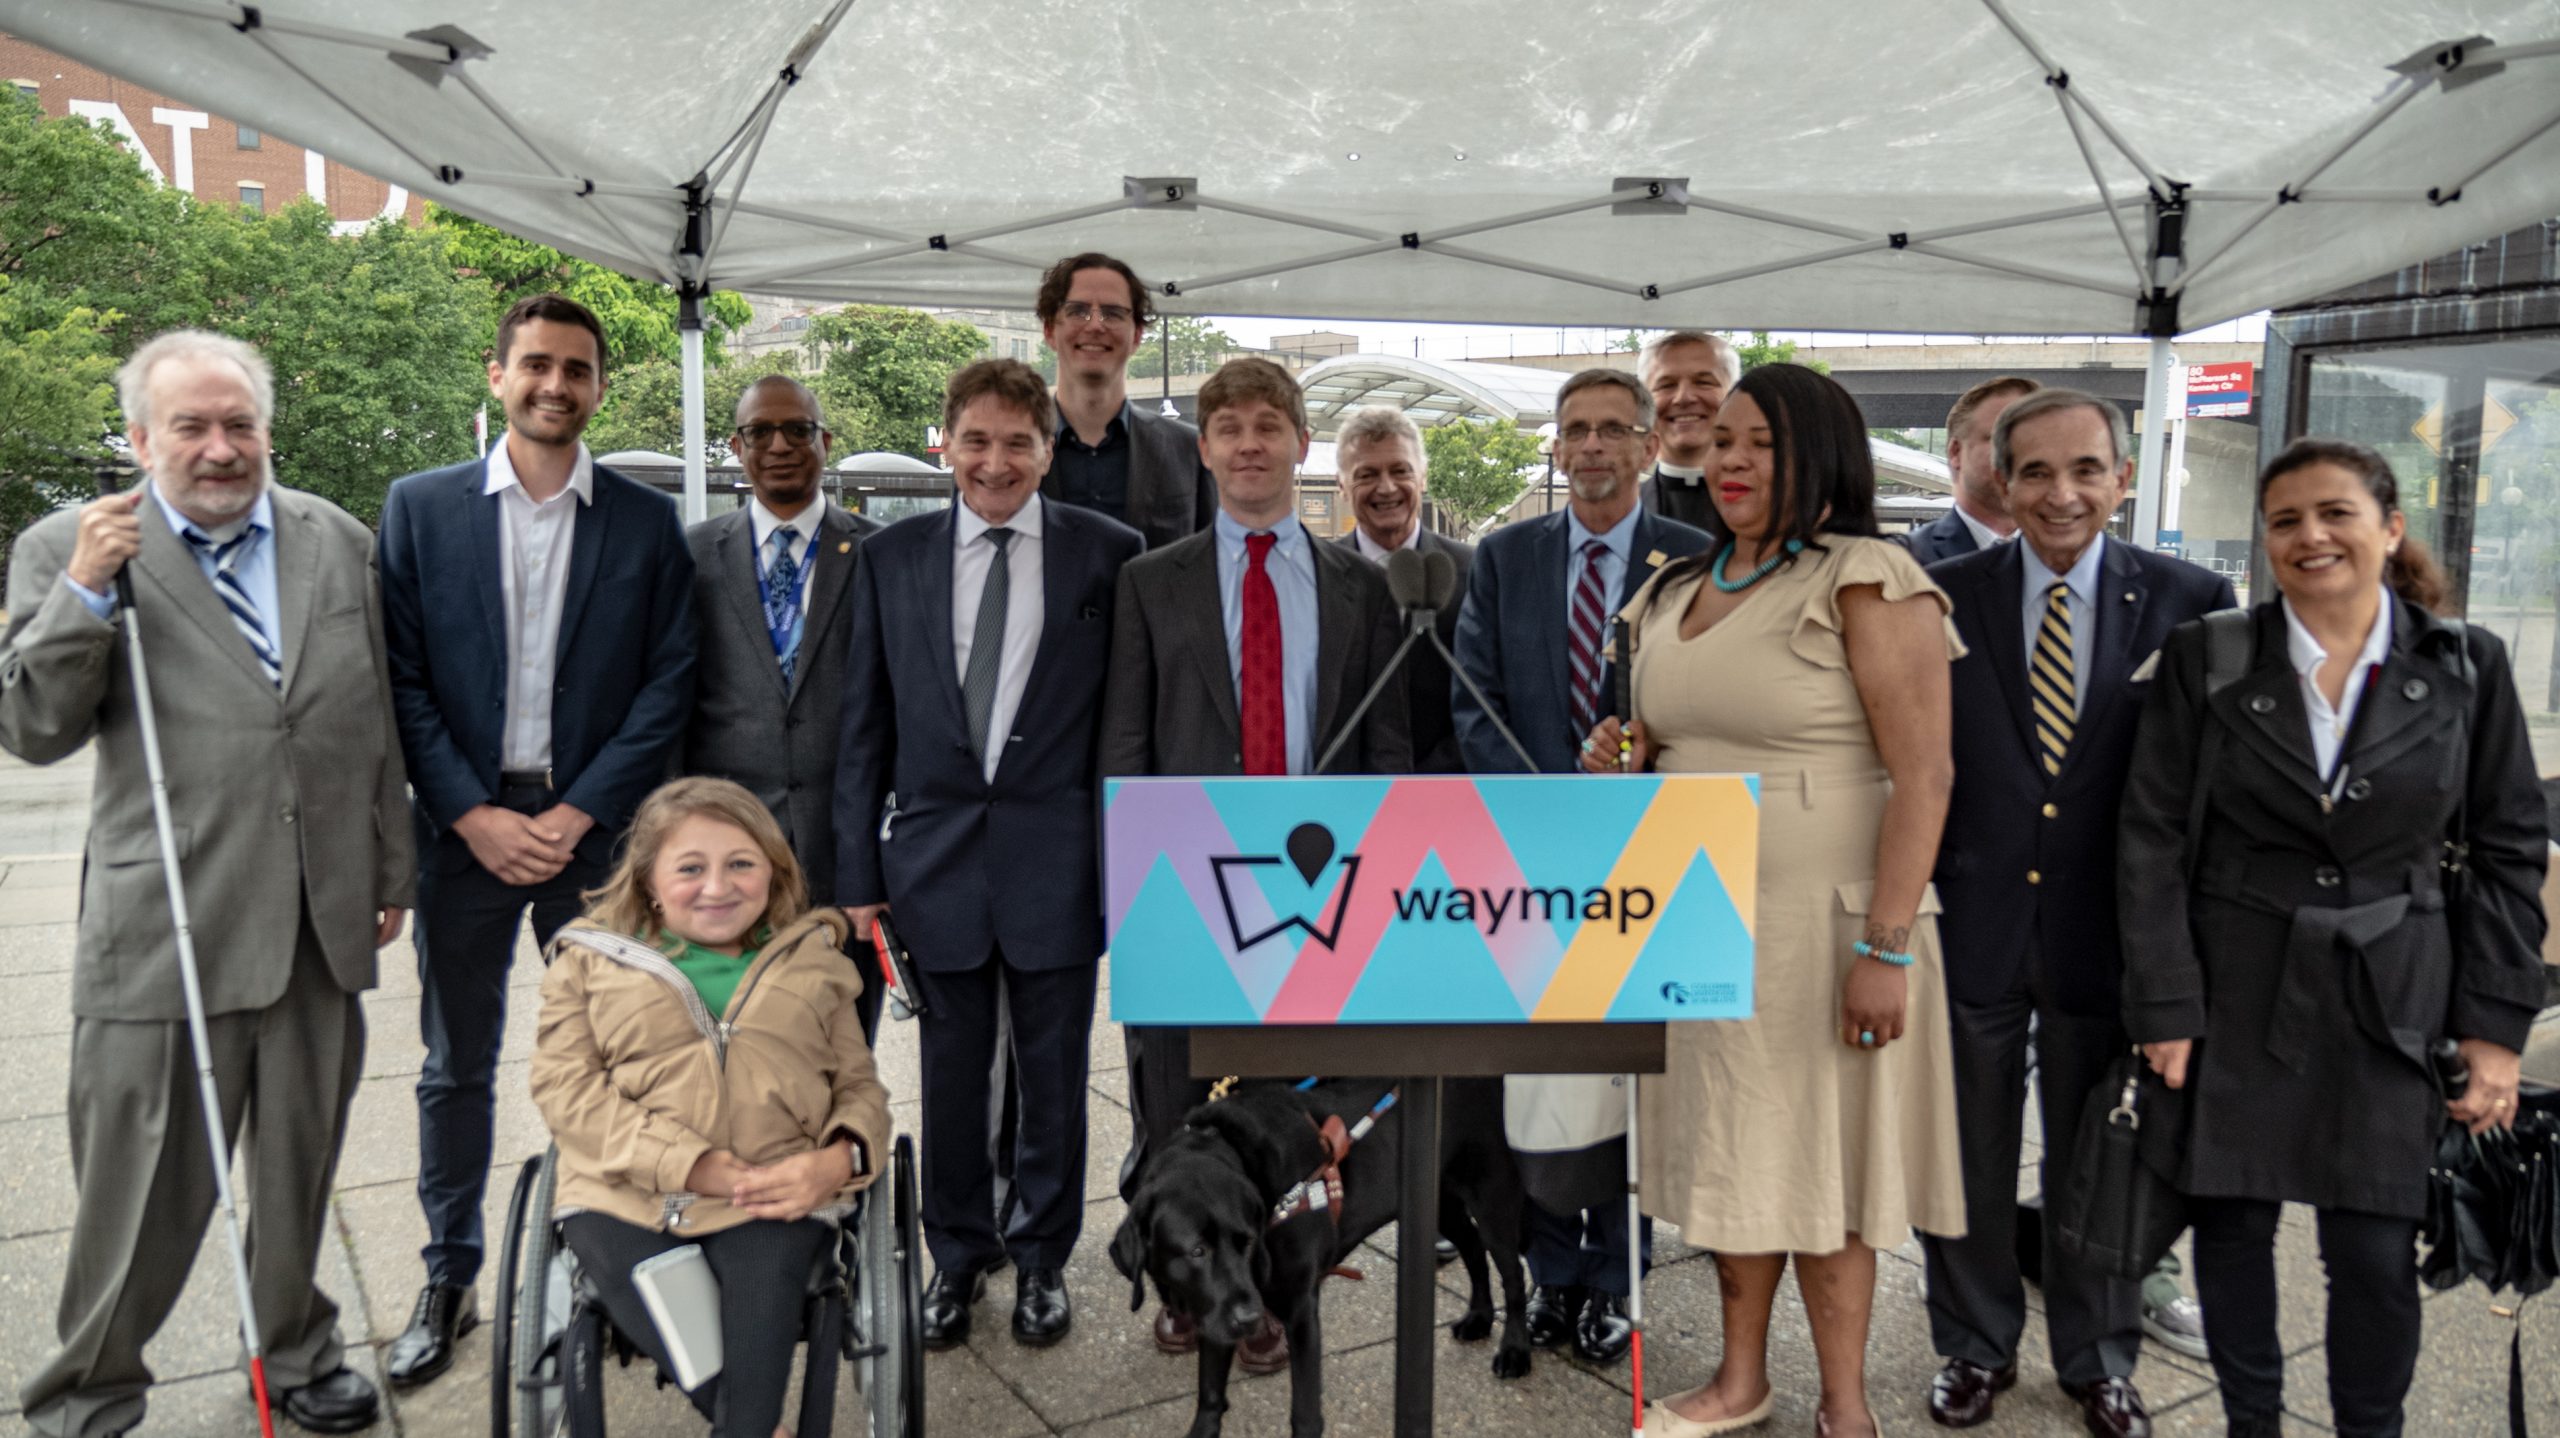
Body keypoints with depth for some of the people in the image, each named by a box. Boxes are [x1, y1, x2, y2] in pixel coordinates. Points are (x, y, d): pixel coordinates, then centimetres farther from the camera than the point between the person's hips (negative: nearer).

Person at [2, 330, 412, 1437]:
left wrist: (391, 869, 12)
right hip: (161, 931, -3)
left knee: (299, 1167, 18)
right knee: (142, 1188, 7)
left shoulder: (339, 542, 7)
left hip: (319, 925, 3)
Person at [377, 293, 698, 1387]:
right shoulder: (420, 507, 3)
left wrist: (578, 812, -10)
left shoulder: (646, 522, 2)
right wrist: (476, 815, -10)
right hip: (464, 828, 1)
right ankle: (449, 1281, 25)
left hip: (592, 829, 0)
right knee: (457, 1065, 11)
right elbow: (402, 681, -1)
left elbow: (667, 685, -2)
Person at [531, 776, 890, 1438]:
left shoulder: (810, 961, 16)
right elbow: (564, 1085, 0)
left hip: (773, 1195, 0)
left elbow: (860, 1086, 16)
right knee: (657, 1313, -29)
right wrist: (687, 1164, -13)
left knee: (762, 1292, -31)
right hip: (627, 1195, 0)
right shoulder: (592, 958, 12)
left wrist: (838, 1160, -9)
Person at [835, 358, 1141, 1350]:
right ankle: (957, 1256, 35)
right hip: (936, 853, 2)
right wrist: (860, 874, 2)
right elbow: (865, 728, 5)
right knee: (951, 1074, 14)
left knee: (1054, 1074, 12)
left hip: (1057, 859, -1)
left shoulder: (1109, 553, -3)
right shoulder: (892, 558, 4)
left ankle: (1041, 1258, 32)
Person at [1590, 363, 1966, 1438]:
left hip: (1817, 926, -6)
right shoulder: (1675, 592, 11)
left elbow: (1922, 774, -15)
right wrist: (1619, 761, 0)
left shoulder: (1867, 581, -10)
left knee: (1817, 1158, 5)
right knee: (1725, 1147, 14)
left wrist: (1886, 947, -21)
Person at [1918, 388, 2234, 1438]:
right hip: (1971, 921, 0)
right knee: (1968, 1154, 15)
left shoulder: (2187, 603, -3)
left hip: (2104, 929, 0)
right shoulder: (1942, 598, -4)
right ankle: (1975, 1346, 36)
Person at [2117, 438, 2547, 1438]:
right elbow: (2153, 841, -3)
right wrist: (2164, 1006, -7)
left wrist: (2496, 1026, 0)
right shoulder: (2204, 661, -2)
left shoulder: (2467, 666, 2)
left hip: (2390, 1005, 1)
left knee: (2375, 1253, 3)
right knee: (2232, 1225, 9)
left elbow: (2508, 852, 5)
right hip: (2235, 998, 0)